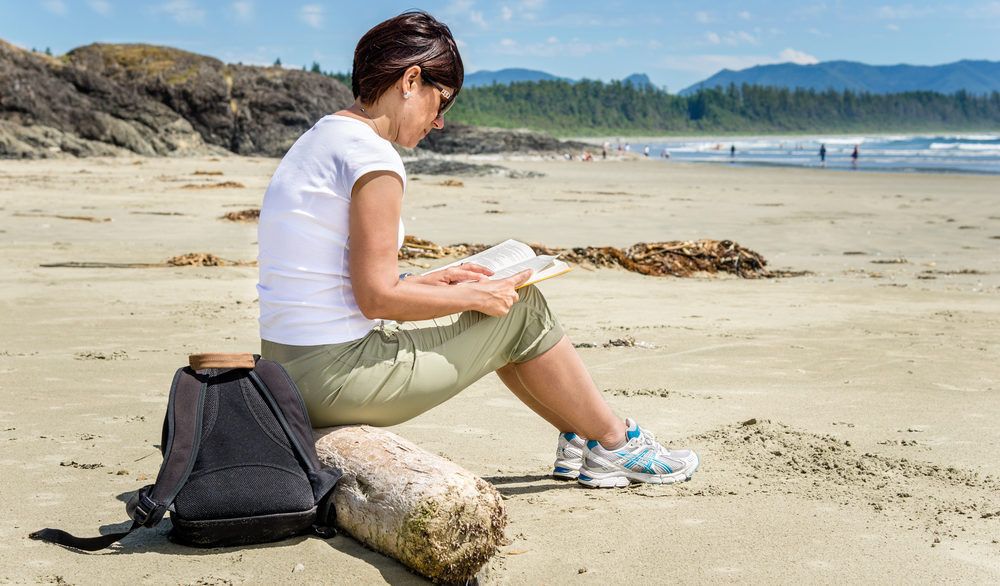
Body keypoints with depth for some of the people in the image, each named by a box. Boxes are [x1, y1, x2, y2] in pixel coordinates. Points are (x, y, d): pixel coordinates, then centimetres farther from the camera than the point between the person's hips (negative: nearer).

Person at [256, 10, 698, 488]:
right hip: (339, 378, -9)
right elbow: (378, 297, -20)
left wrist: (431, 281, 13)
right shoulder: (372, 157, -17)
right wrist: (474, 296, -7)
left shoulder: (317, 139, 12)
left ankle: (577, 440, 29)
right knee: (521, 308, 4)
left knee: (495, 321, 20)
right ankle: (616, 443, 19)